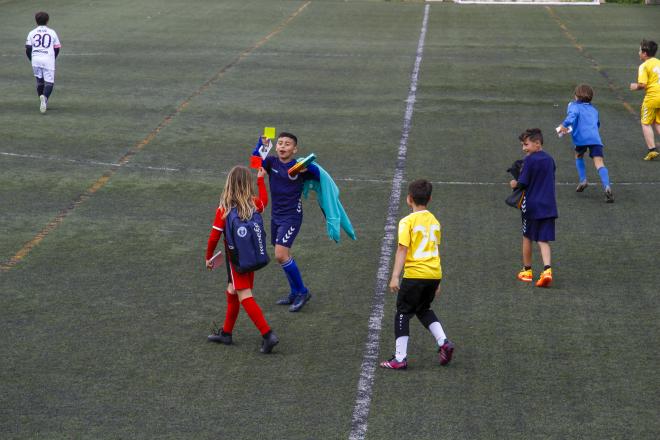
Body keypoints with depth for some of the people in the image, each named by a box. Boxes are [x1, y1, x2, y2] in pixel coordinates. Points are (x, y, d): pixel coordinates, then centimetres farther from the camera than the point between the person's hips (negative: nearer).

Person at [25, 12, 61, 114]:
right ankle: (44, 97, -30)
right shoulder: (52, 32, 6)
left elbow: (28, 49, 3)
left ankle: (43, 102, 19)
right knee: (49, 81, -4)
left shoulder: (32, 33, 7)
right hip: (48, 59, -2)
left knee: (39, 81, 15)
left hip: (35, 59, 2)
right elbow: (57, 48, 8)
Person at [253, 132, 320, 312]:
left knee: (281, 255, -15)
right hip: (276, 215, 6)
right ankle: (295, 293, 31)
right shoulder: (272, 162, -2)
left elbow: (321, 177, -9)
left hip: (292, 216, -6)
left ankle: (302, 292, 1)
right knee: (283, 255, 15)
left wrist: (309, 167, -28)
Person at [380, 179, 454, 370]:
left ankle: (400, 358, 2)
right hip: (434, 275, 6)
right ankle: (443, 342, 11)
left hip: (415, 274, -6)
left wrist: (395, 277, -16)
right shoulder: (434, 221, 12)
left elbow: (402, 250, -15)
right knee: (423, 310, 25)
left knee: (403, 313, 4)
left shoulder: (407, 222, -9)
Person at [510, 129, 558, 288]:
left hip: (531, 205, -5)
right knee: (543, 240, 3)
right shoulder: (550, 159, 7)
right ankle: (547, 270, -17)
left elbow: (523, 183, -14)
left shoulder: (529, 160, -13)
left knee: (527, 238, 14)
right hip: (548, 206, 5)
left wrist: (515, 184, 7)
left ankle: (527, 270, 25)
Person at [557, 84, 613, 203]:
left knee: (579, 156, 28)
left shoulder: (575, 106, 13)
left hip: (581, 138, -2)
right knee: (599, 163, -10)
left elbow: (572, 116, -9)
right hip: (595, 138, 2)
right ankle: (607, 187, -30)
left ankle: (582, 180, 17)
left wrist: (564, 125, -13)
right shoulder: (594, 109, 29)